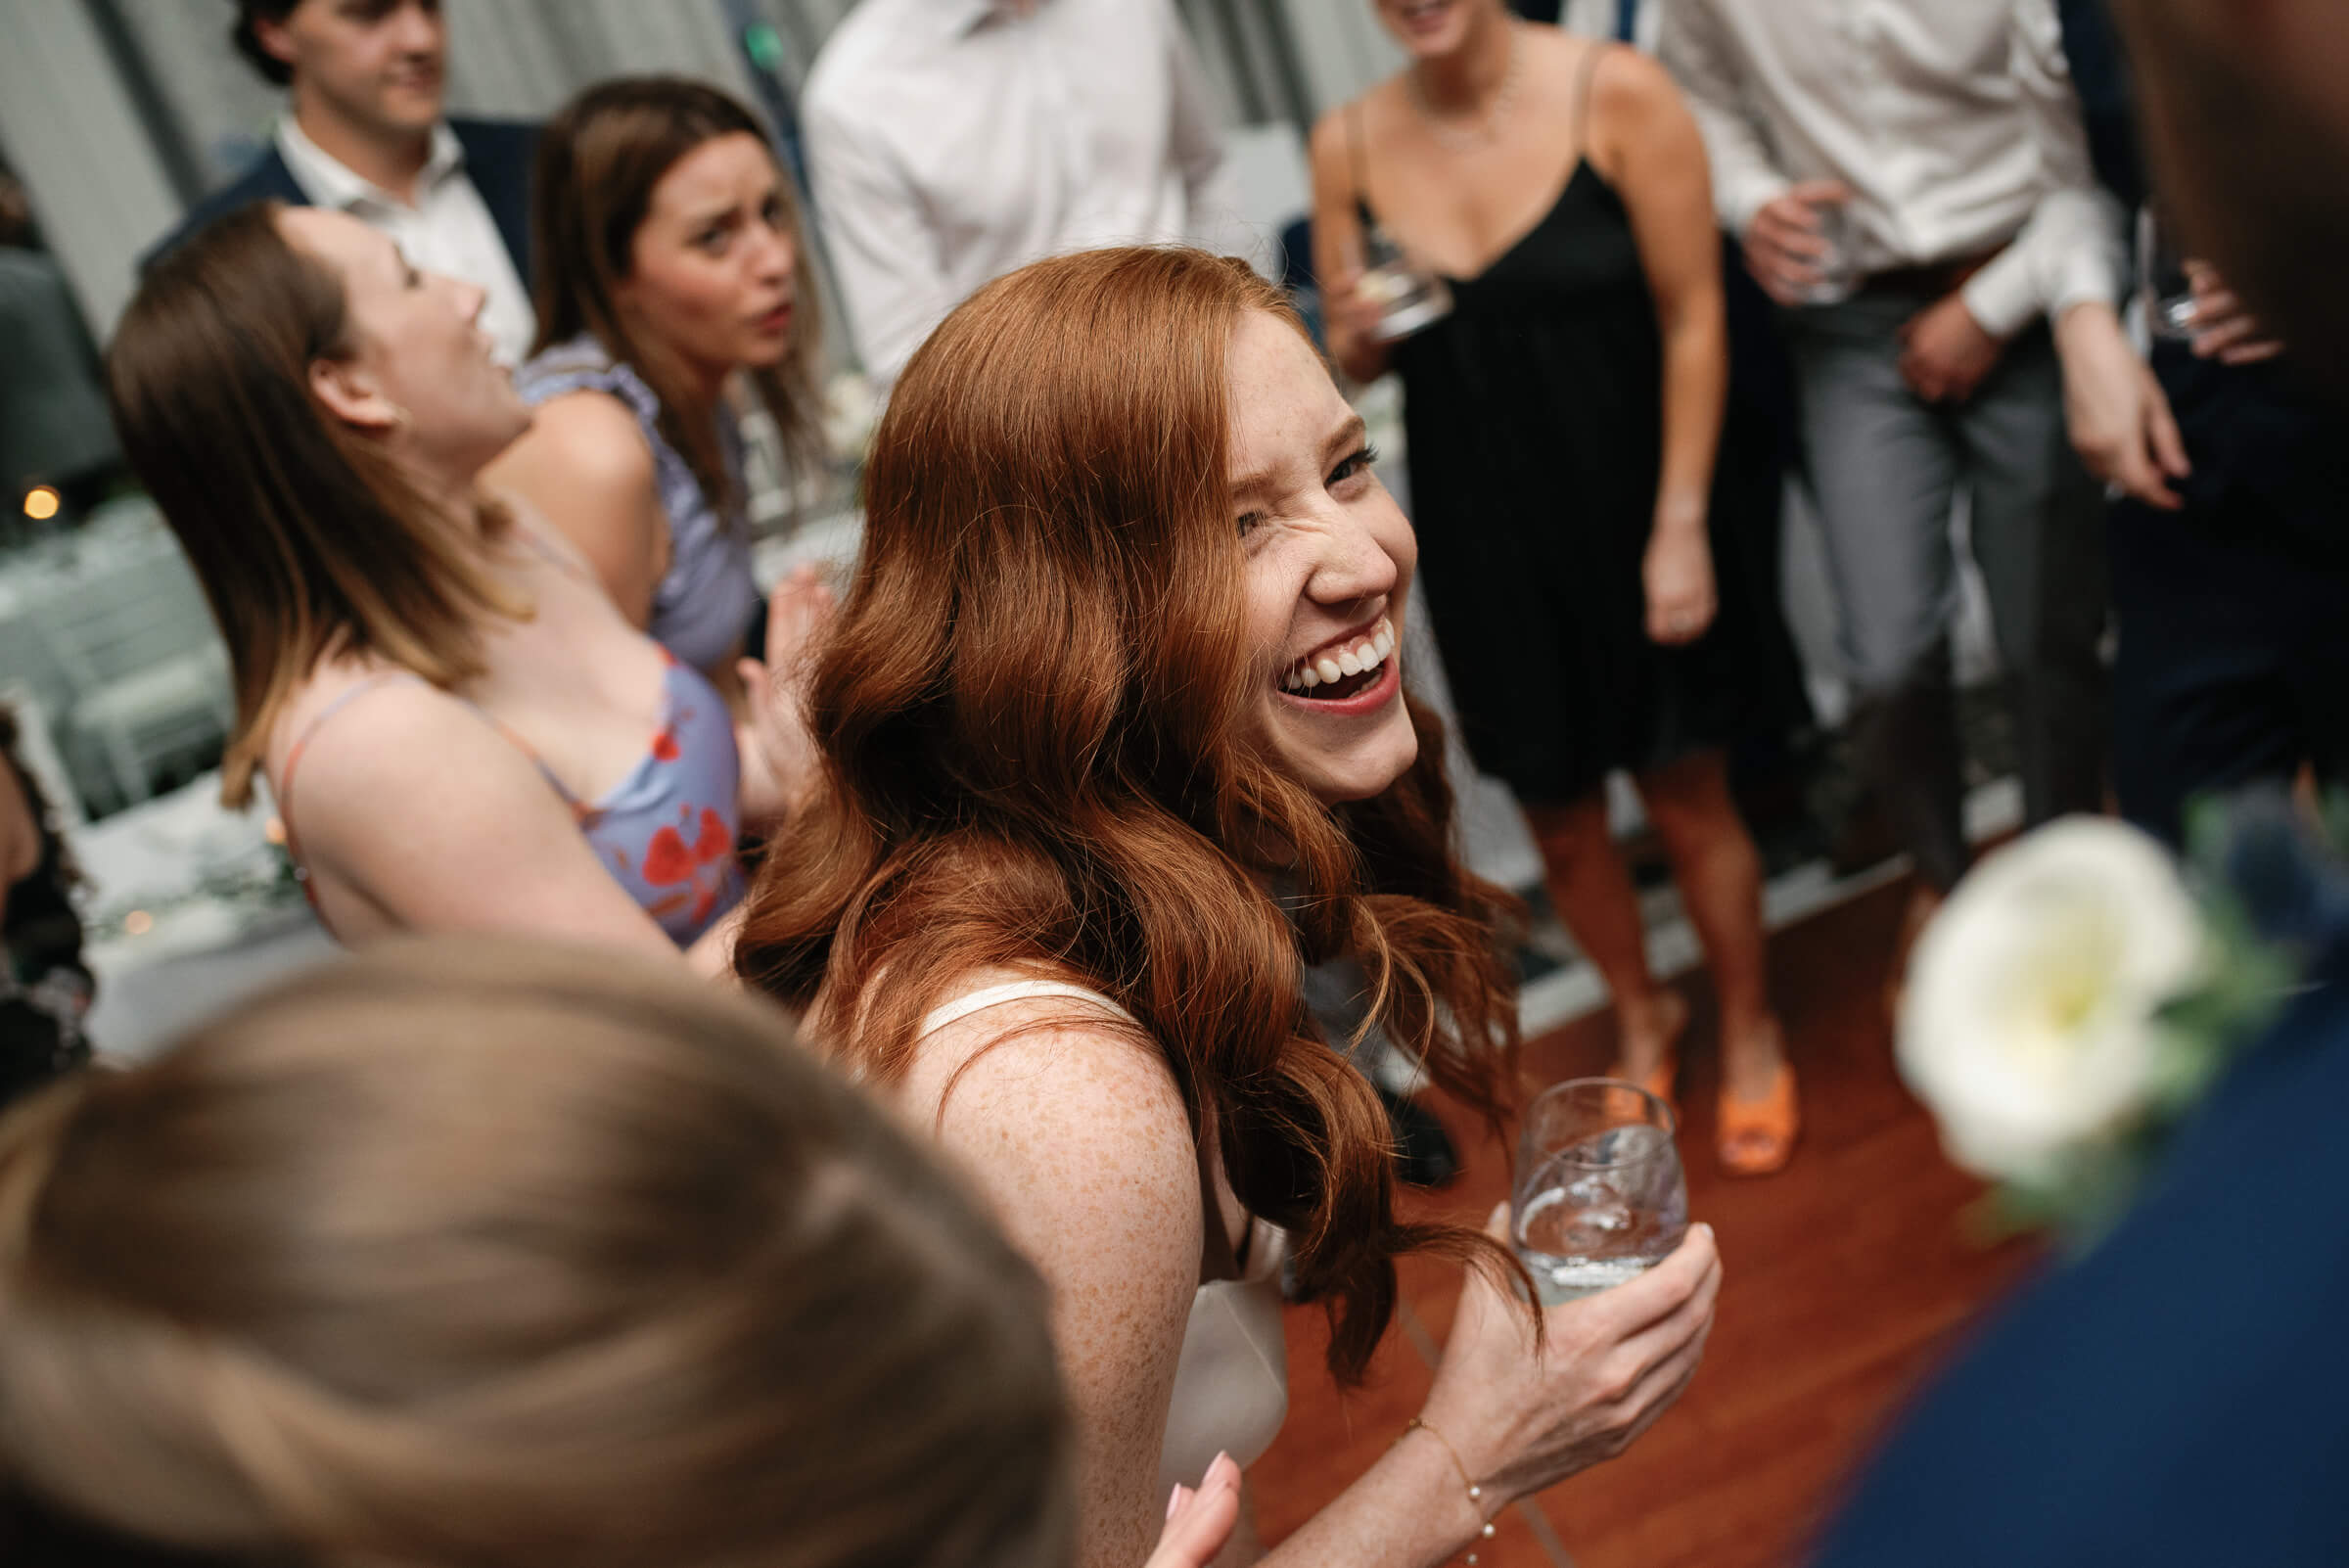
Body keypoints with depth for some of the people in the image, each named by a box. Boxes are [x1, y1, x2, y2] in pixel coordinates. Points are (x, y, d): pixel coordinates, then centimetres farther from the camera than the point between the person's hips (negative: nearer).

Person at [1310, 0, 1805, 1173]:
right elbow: (1349, 362, 7)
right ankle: (1640, 1019, 43)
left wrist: (1681, 524, -12)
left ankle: (1750, 1032, 37)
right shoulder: (1348, 144, -4)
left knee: (1684, 799, 10)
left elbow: (1692, 316, -10)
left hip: (1628, 511, -3)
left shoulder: (1615, 94, -13)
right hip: (1481, 536, 3)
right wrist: (1358, 339, -18)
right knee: (1557, 816, 14)